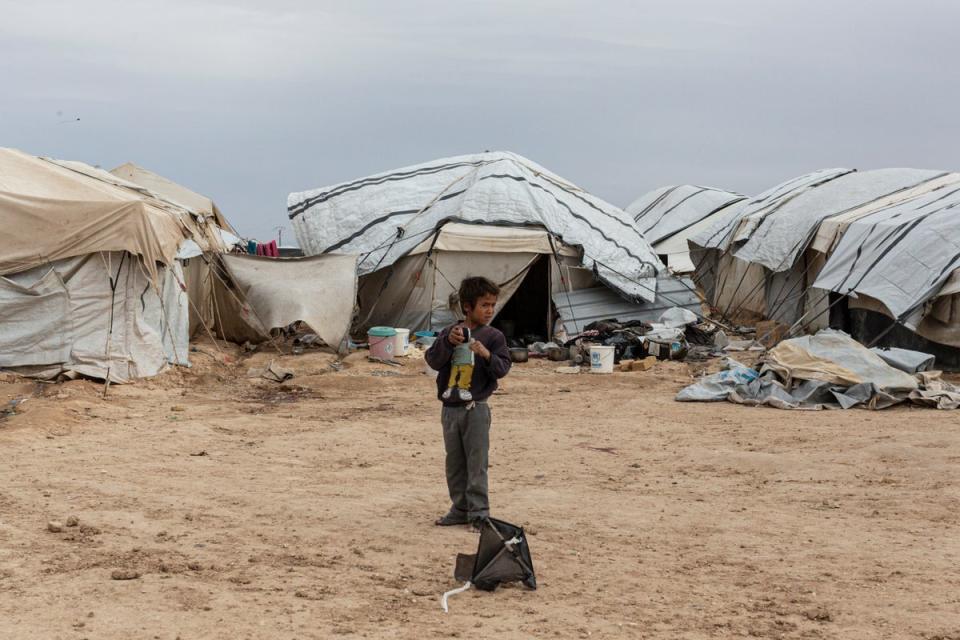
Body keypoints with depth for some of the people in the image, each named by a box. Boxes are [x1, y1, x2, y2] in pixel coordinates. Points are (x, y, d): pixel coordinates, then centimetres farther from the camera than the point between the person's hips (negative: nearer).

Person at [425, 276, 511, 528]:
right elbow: (433, 361, -5)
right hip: (450, 409, 4)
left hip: (476, 409, -3)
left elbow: (502, 369, -9)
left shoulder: (493, 336, -3)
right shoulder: (449, 333, 5)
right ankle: (460, 509, 22)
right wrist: (448, 341, -20)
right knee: (454, 463, 12)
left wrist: (486, 354, -27)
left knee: (477, 462, -1)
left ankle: (479, 512, 5)